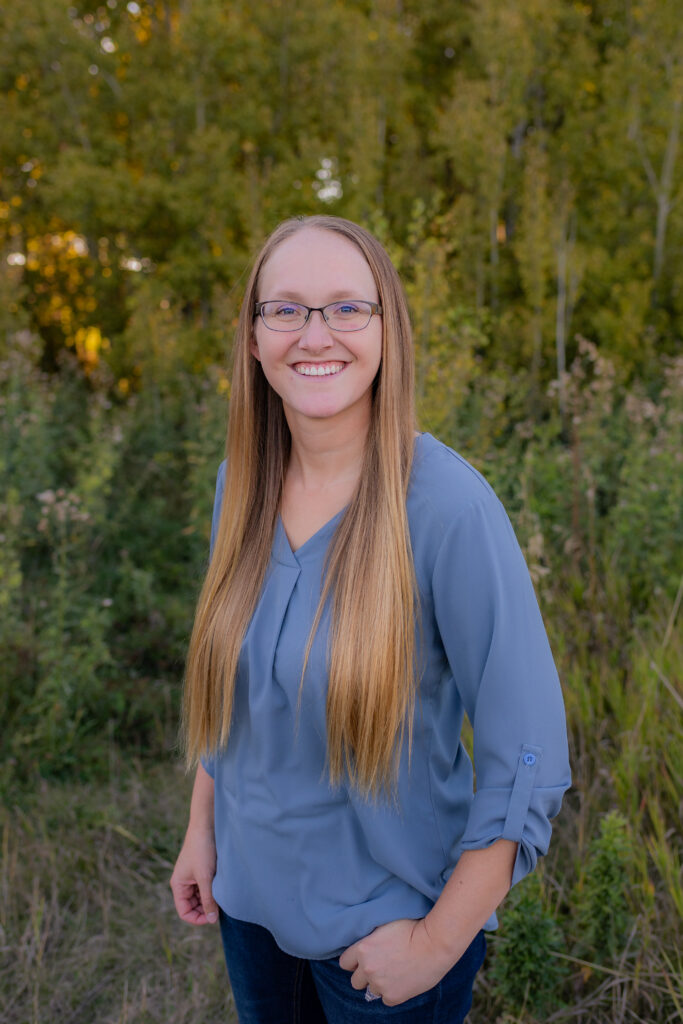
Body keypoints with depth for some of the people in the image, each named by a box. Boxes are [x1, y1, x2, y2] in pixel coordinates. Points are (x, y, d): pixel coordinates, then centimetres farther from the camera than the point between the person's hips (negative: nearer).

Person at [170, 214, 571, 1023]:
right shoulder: (241, 481, -7)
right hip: (249, 896, 5)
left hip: (386, 922, -5)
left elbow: (528, 759, -20)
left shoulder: (447, 504, -25)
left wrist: (440, 942, -15)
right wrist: (201, 829, 9)